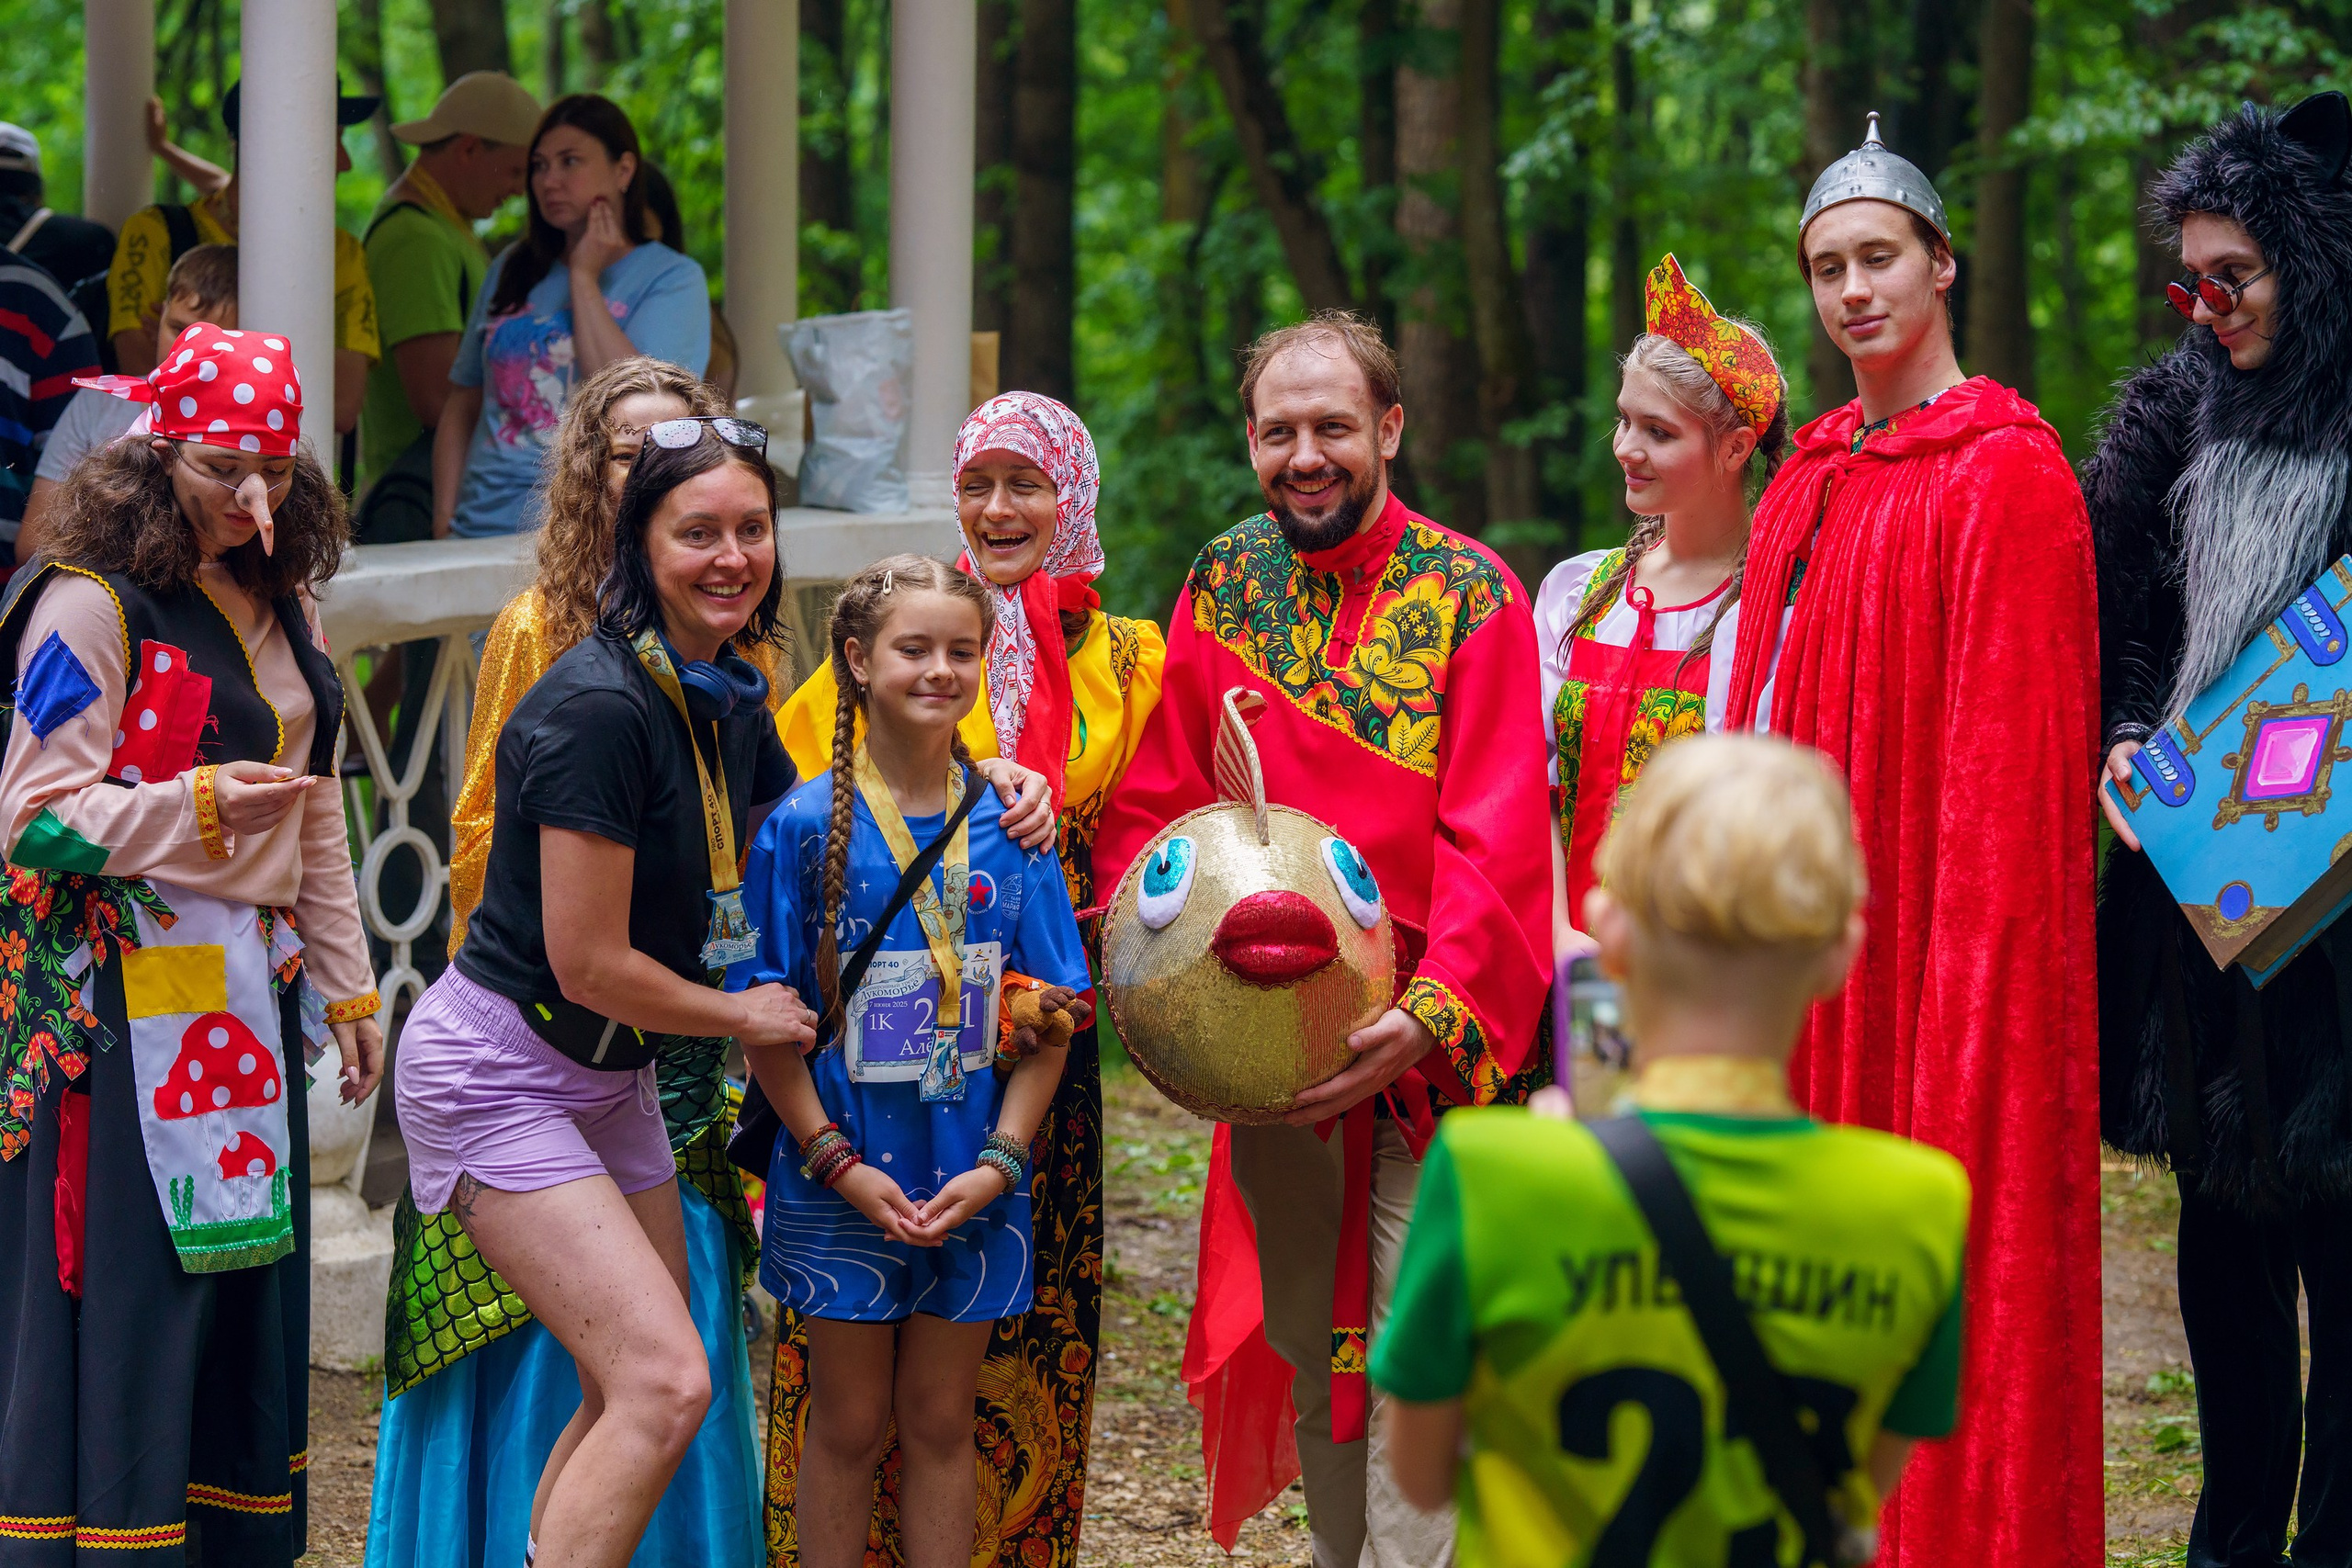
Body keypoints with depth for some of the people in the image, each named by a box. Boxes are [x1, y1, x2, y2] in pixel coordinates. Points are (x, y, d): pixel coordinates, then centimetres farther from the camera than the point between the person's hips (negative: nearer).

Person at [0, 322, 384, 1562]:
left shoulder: (280, 610, 16)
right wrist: (199, 809, -22)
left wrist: (347, 987, 20)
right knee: (125, 1298, -8)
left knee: (250, 1296, 7)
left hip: (251, 990, 8)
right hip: (127, 990, -8)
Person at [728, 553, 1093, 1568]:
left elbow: (1050, 1019, 1)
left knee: (941, 1420, 10)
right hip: (845, 1177, -2)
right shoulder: (806, 826, -6)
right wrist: (838, 1163, -13)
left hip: (972, 1180, 2)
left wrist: (999, 1161, -9)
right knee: (849, 1423, 6)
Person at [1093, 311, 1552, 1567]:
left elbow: (1495, 838, -12)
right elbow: (1155, 804, 10)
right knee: (1303, 1350, 12)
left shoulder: (1470, 595, -6)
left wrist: (1426, 1015, -24)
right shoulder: (1224, 585, 7)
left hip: (1423, 1050, -4)